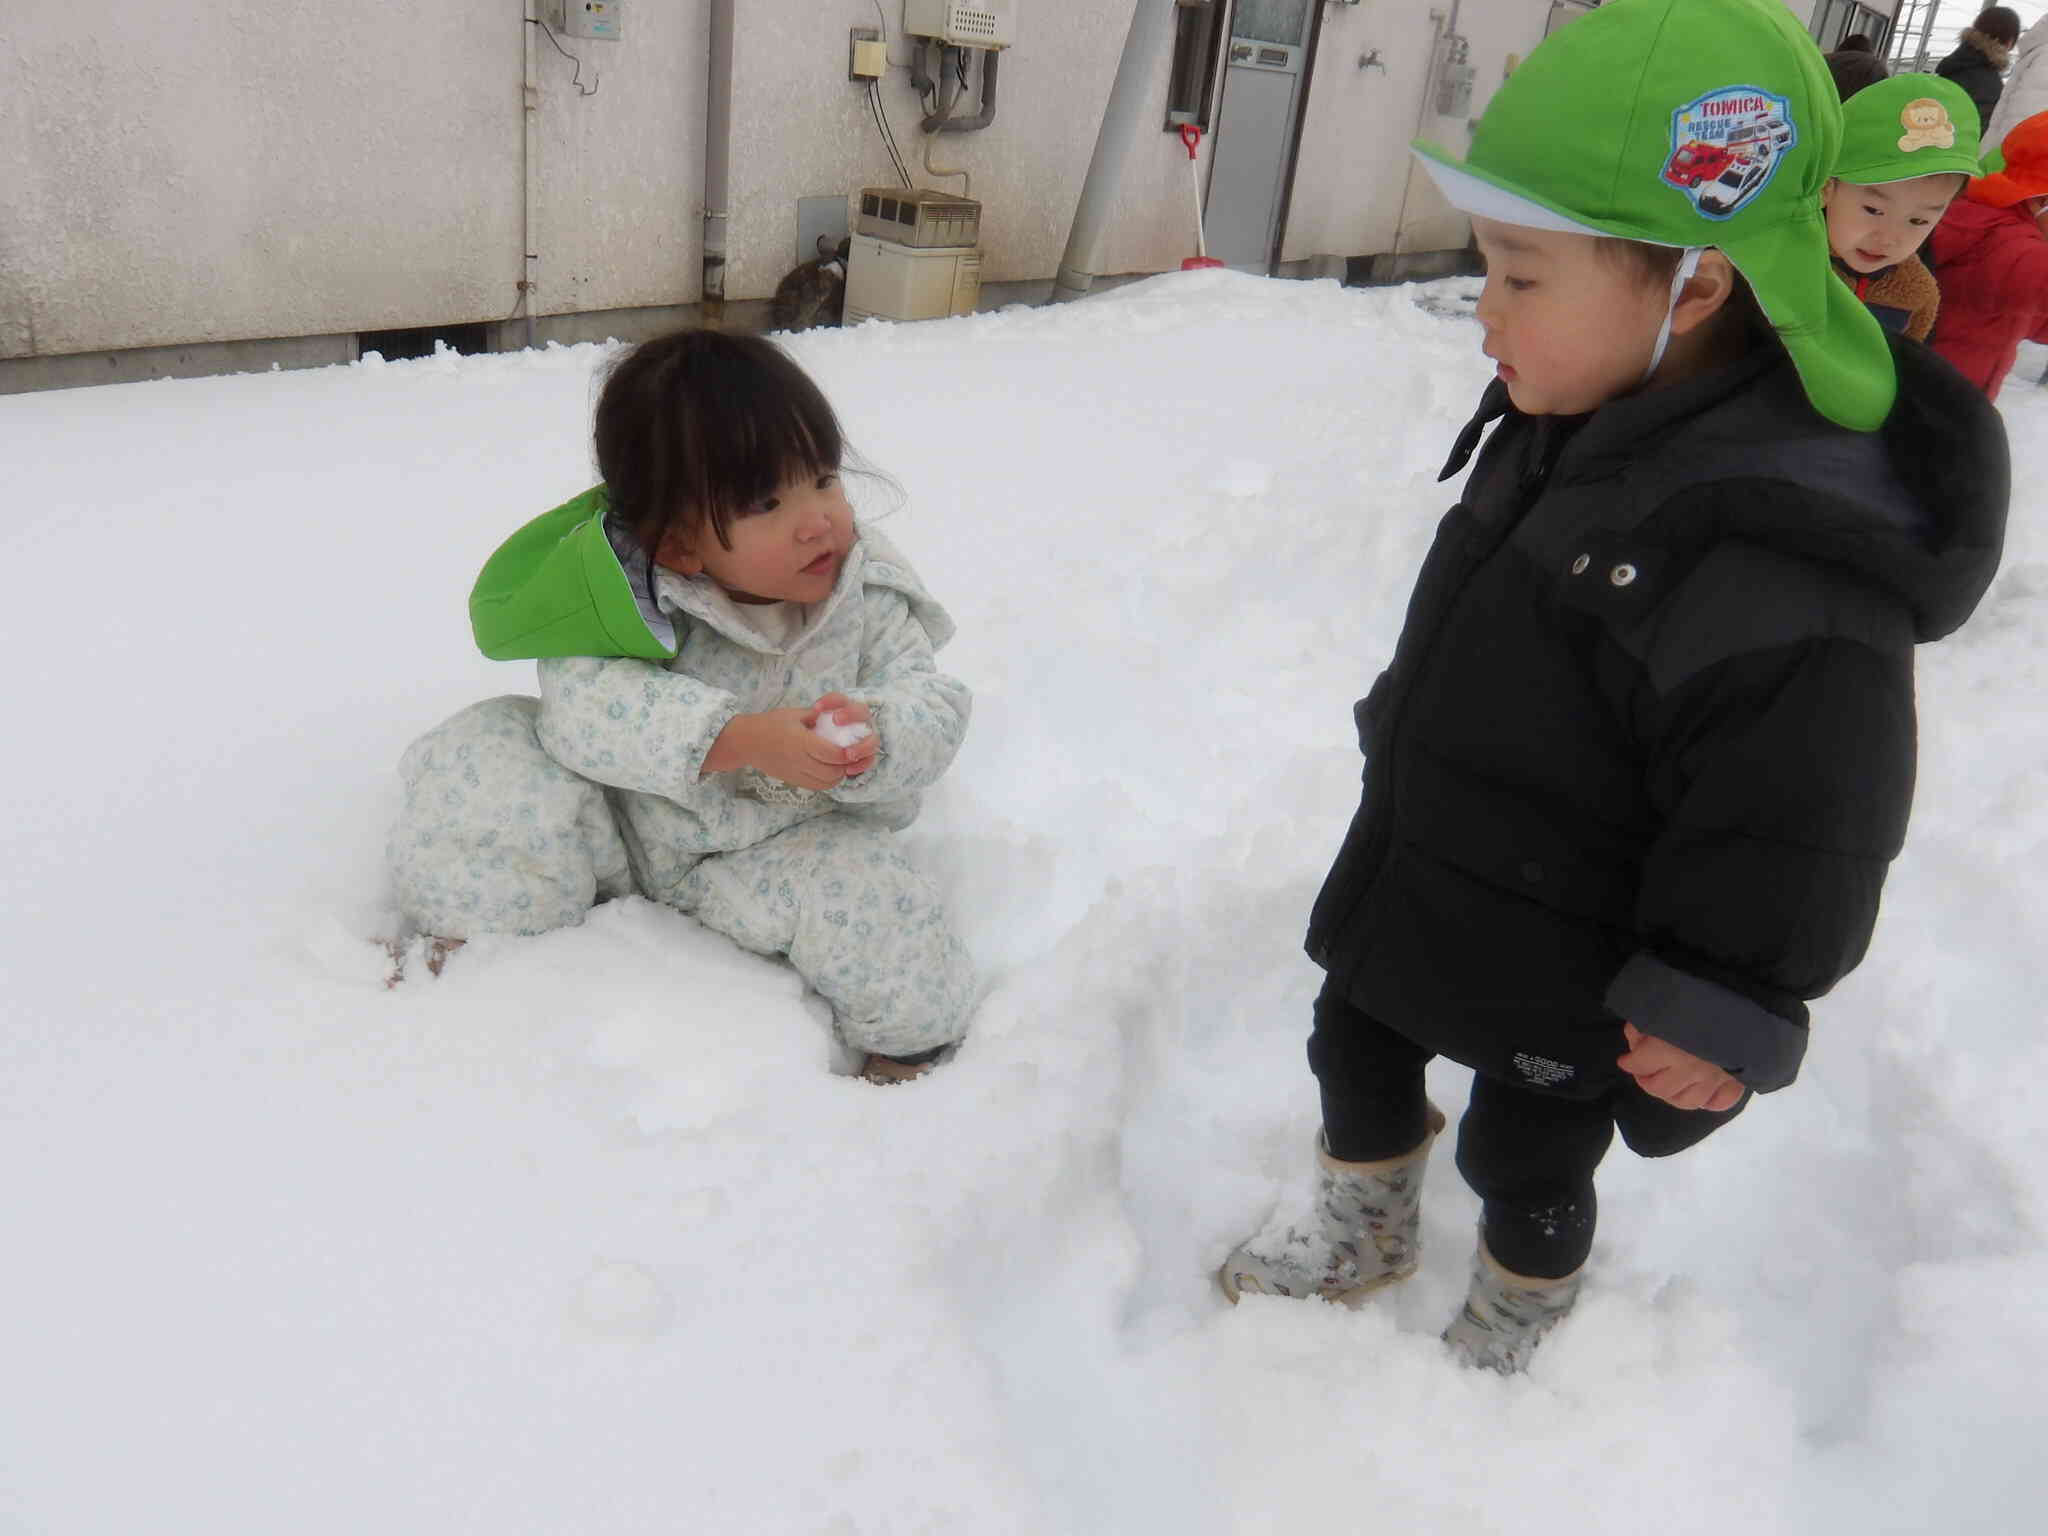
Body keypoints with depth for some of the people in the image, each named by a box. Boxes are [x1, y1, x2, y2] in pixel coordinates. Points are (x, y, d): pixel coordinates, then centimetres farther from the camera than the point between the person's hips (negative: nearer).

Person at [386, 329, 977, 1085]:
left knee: (866, 890, -27)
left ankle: (908, 1036, 6)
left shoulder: (868, 603, -14)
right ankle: (464, 940, 7)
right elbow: (583, 702, -34)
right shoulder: (637, 598, -22)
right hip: (625, 831, 0)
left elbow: (935, 706, -16)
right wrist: (743, 739, -46)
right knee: (490, 760, -21)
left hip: (778, 850, 1)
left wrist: (871, 735, -41)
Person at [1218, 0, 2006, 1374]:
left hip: (1565, 983, -7)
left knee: (1527, 1158, 17)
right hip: (1409, 891, 8)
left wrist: (1724, 1020, -18)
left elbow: (1792, 833, -26)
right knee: (1357, 1052, 25)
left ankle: (1516, 1325, 48)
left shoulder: (1788, 560, -34)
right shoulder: (1562, 418, -6)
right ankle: (1363, 1235, 53)